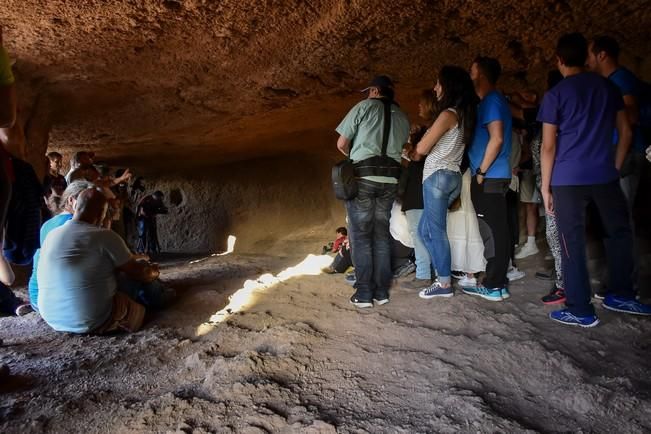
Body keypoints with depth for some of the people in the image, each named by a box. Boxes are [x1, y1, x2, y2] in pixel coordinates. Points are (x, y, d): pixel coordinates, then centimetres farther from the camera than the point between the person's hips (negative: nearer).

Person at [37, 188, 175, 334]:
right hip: (95, 321, -7)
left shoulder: (51, 236, 2)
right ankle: (160, 296, 36)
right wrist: (153, 272, 18)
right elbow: (138, 272, -5)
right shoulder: (104, 236, -17)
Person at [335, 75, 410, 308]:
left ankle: (364, 293, 3)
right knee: (382, 236, 11)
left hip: (363, 177, -4)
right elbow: (401, 149, 11)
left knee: (361, 236, 2)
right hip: (390, 180, 4)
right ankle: (382, 291, 14)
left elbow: (341, 144, 2)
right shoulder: (402, 117, 15)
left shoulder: (364, 107, 2)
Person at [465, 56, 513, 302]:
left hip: (489, 178, -10)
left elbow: (497, 138, -20)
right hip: (492, 178, 10)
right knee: (495, 231, 12)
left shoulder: (491, 101, -9)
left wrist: (481, 171, -15)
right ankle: (496, 282, 20)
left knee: (492, 232, -5)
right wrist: (481, 172, 19)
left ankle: (494, 286, 3)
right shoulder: (492, 101, 21)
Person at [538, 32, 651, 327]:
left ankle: (581, 310, 7)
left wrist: (545, 186, -1)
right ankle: (621, 295, 28)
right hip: (605, 175, 4)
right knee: (620, 232, 21)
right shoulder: (608, 87, 11)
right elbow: (626, 132, 12)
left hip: (568, 179, -4)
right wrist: (615, 167, 19)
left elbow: (548, 147, -6)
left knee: (572, 244, 1)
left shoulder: (555, 94, -2)